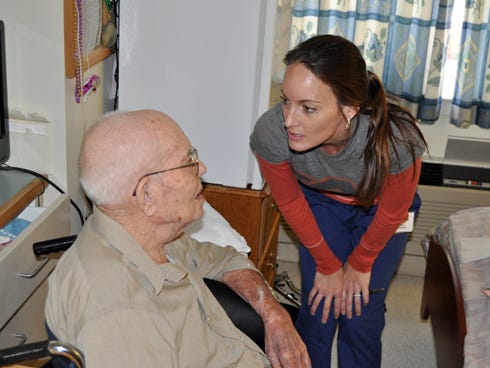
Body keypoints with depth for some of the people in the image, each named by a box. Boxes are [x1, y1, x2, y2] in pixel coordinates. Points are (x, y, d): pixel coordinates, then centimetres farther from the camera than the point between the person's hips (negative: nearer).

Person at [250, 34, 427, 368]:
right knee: (318, 311, 0)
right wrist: (328, 265, -3)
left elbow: (392, 212, -19)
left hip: (378, 210, -1)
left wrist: (360, 264, -3)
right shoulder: (271, 132, -36)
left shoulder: (396, 139, -42)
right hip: (321, 204, 1)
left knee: (360, 318, 0)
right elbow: (291, 203, -15)